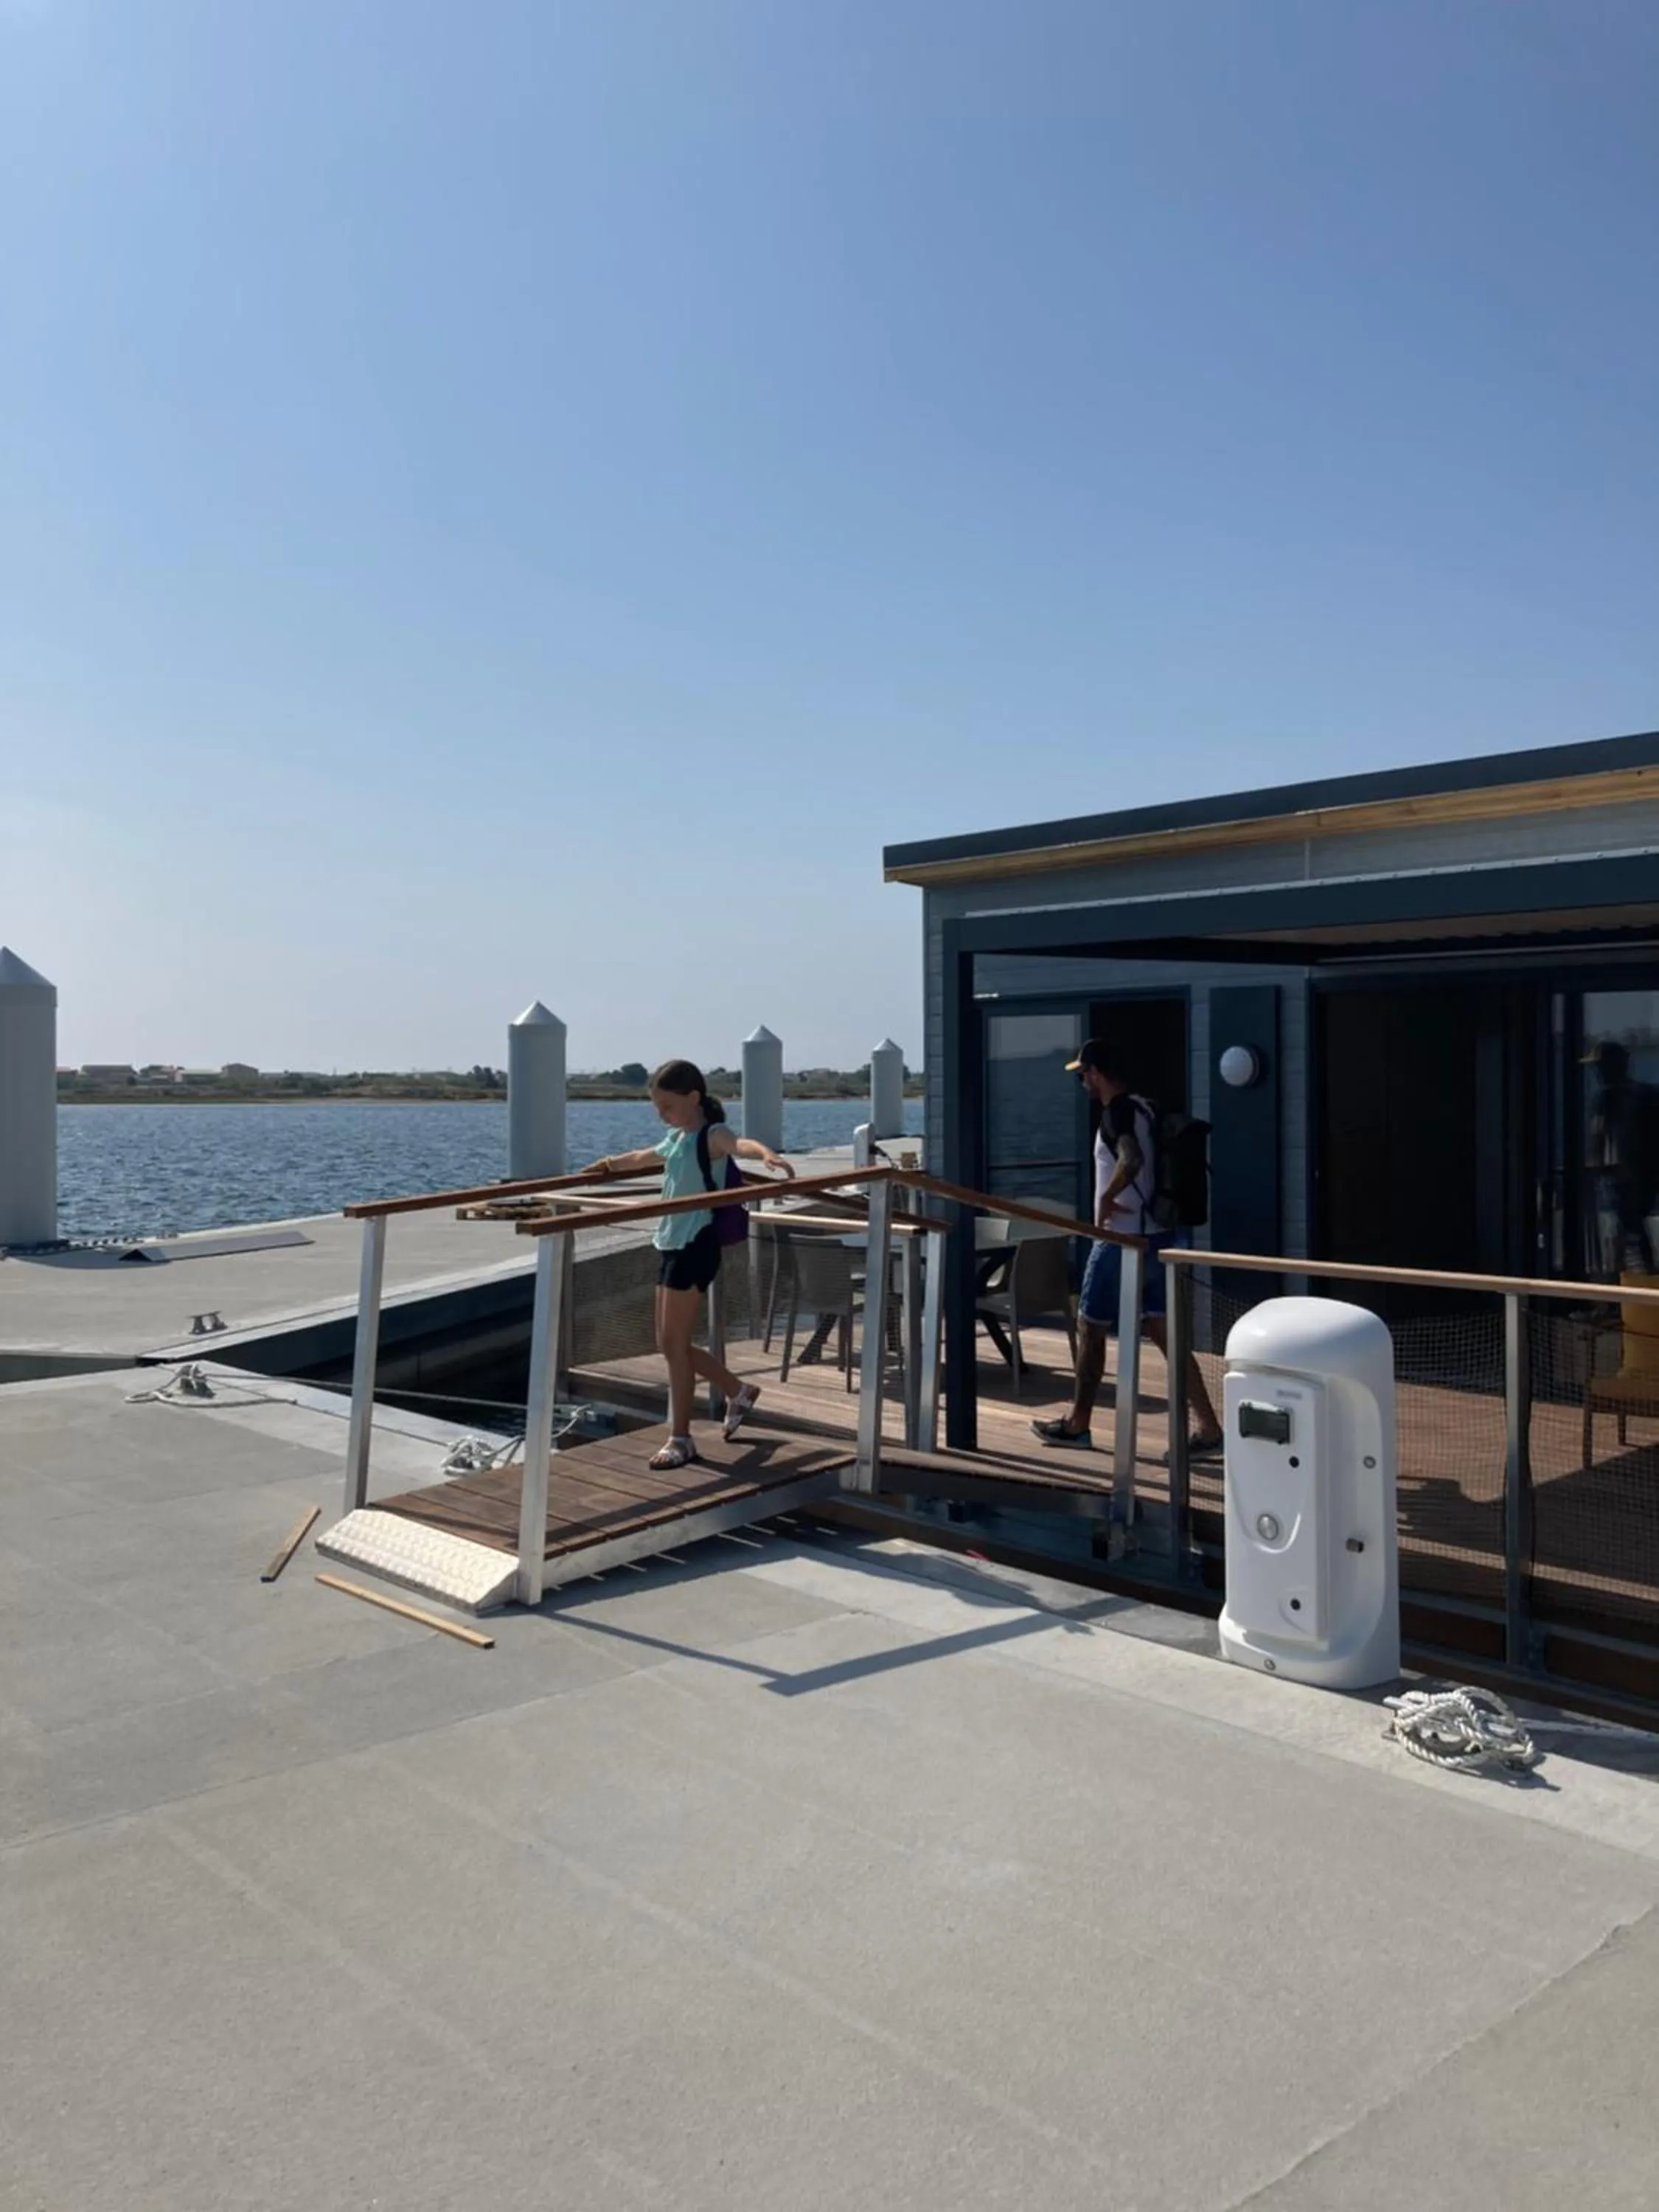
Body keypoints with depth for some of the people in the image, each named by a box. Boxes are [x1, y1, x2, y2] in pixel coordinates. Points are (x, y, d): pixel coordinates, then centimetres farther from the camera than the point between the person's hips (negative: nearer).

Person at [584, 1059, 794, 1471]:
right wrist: (610, 1164, 54)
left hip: (695, 1246, -9)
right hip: (671, 1245, 9)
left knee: (674, 1344, -4)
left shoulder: (711, 1136, -11)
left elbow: (738, 1143, -35)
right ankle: (738, 1392, 32)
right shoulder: (675, 1139, 15)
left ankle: (680, 1439, 7)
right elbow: (643, 1158, 36)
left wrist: (765, 1152, -57)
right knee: (669, 1344, 14)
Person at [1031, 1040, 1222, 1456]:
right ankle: (1207, 1426, 6)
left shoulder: (1117, 1112, -16)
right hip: (1158, 1237, 9)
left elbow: (1132, 1160, -34)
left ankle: (1078, 1425, 16)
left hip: (1124, 1240, -9)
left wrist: (1106, 1199, -20)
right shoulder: (1144, 1108, 12)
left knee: (1090, 1329, 5)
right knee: (1163, 1333, 10)